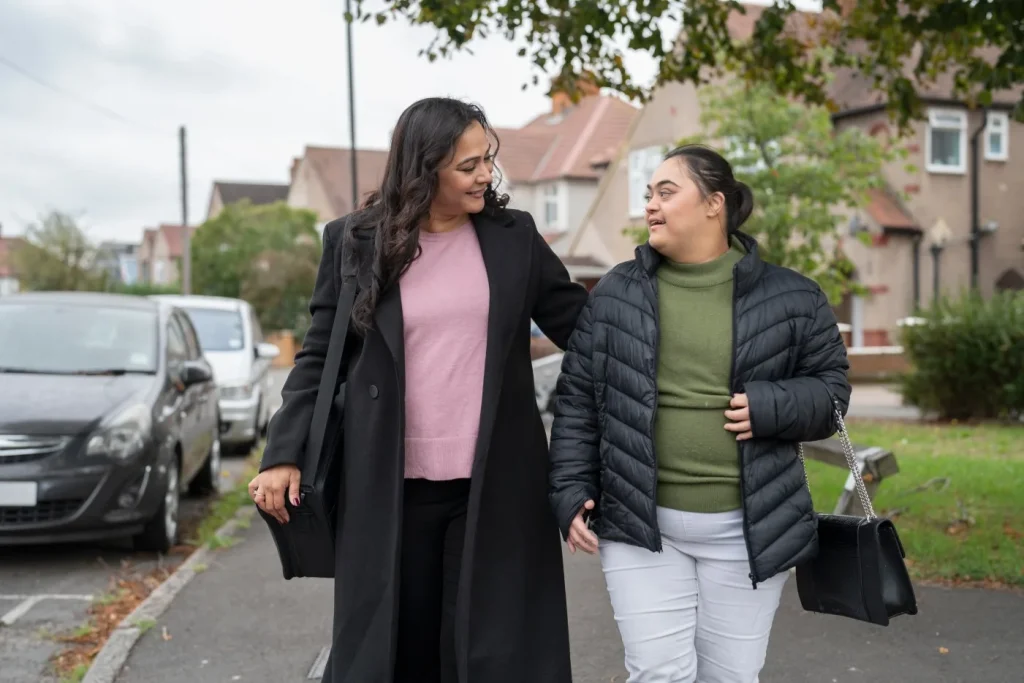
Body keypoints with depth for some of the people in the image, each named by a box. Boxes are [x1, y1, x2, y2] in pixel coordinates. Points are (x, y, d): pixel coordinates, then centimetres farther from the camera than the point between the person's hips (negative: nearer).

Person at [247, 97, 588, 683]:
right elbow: (319, 358, 4)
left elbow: (582, 326, 8)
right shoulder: (356, 242, 0)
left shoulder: (514, 236, 4)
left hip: (495, 484, 1)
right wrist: (283, 454, -3)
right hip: (390, 487, -1)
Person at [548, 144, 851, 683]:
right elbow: (577, 402, 5)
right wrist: (572, 494, -2)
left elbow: (830, 387, 5)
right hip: (640, 524, 0)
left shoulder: (788, 298, -1)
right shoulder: (615, 295, 2)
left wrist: (770, 407, -15)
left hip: (747, 528, 0)